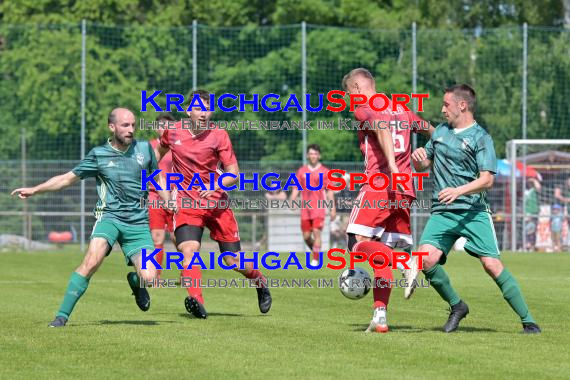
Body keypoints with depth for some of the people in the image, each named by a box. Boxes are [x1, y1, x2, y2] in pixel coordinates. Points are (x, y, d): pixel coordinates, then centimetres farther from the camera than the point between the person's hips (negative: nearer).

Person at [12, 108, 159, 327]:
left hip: (138, 222, 2)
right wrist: (35, 190, 1)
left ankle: (135, 281, 25)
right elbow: (67, 178, 8)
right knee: (92, 261, -28)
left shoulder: (144, 149, 6)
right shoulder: (99, 155, 2)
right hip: (109, 216, -2)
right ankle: (62, 315, -20)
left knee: (148, 277, -14)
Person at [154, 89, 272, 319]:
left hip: (216, 203, -1)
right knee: (188, 251, -24)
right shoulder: (173, 131, 0)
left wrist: (216, 185, -26)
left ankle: (260, 282, 33)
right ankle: (196, 300, -32)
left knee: (234, 261, 3)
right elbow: (159, 150, 24)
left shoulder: (218, 135, -7)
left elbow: (233, 174, -8)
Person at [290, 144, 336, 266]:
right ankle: (316, 253, 30)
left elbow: (329, 191, 4)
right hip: (305, 209, 3)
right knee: (306, 236, 5)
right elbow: (296, 188, 11)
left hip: (318, 208, -3)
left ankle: (315, 260, -11)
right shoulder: (301, 171, 11)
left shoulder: (325, 172, 3)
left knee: (317, 232, -14)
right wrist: (292, 201, -6)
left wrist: (333, 209, -1)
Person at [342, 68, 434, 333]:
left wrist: (392, 166, -30)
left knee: (359, 242, -8)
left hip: (379, 184, -7)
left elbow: (382, 129, -19)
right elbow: (432, 132, 28)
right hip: (405, 189, 7)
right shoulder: (401, 109, 22)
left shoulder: (364, 109, 0)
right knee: (381, 251, 7)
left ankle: (406, 263, -27)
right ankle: (380, 316, -1)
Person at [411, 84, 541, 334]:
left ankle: (527, 320, -4)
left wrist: (459, 190, -26)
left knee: (492, 264, -13)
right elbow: (423, 167, 26)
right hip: (441, 212, 5)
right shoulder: (441, 131, 16)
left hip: (473, 212, -5)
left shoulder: (480, 138, -3)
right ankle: (456, 306, 6)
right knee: (426, 259, -17)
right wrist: (418, 157, 2)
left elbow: (487, 180, -12)